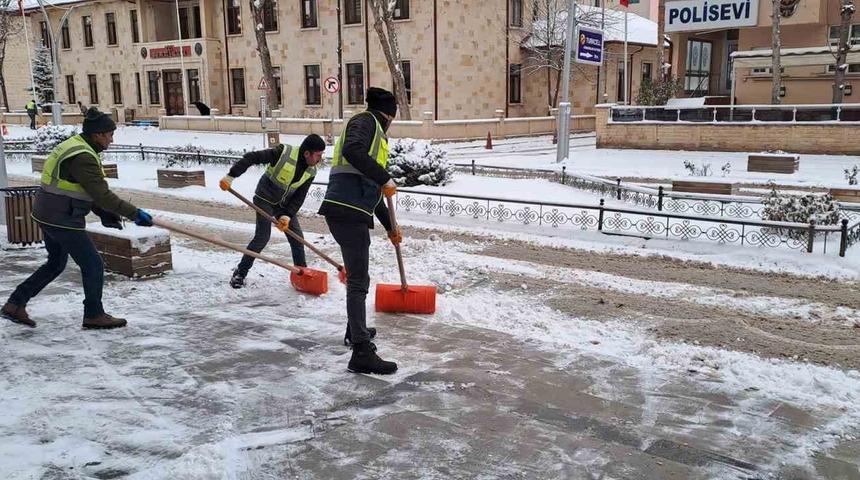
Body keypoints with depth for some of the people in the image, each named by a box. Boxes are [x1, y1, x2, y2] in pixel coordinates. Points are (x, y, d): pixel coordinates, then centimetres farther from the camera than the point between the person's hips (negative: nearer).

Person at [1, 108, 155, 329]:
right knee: (93, 265, 1)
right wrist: (135, 214, -20)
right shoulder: (82, 158, -22)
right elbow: (102, 194, -25)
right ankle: (94, 315, 14)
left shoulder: (75, 146, 11)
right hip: (63, 221, -10)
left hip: (48, 216, 11)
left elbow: (89, 190, 15)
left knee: (55, 264, 24)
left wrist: (104, 213, 9)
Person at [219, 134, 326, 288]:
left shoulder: (311, 171, -10)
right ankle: (239, 273, -1)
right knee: (262, 237, -14)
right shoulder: (283, 153, -28)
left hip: (285, 204, 6)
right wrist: (230, 176, -31)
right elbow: (251, 158, -27)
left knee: (297, 238, 2)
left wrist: (287, 215, -19)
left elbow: (299, 197, -7)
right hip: (265, 200, -6)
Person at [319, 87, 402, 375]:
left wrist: (390, 227, 34)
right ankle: (361, 353, -10)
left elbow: (371, 190, 31)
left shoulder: (376, 134, 27)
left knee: (358, 275, 26)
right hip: (348, 211, -10)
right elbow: (352, 151, -26)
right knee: (358, 282, -10)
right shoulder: (366, 121, -1)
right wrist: (385, 179, -21)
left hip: (351, 213, 10)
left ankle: (355, 329, 44)